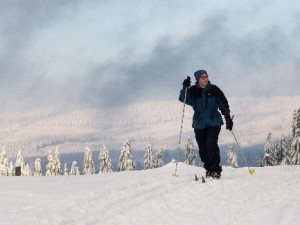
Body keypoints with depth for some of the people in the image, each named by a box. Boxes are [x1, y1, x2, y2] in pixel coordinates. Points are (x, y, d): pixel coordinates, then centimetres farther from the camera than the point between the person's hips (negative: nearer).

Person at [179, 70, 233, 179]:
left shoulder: (214, 90, 2)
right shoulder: (193, 91, 1)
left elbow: (223, 104, 9)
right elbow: (183, 99, -11)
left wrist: (228, 118, 7)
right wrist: (185, 88, -27)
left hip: (214, 123, -2)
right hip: (199, 124, 2)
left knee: (211, 145, -16)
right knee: (203, 148, 3)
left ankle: (216, 169, -10)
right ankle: (209, 169, 19)